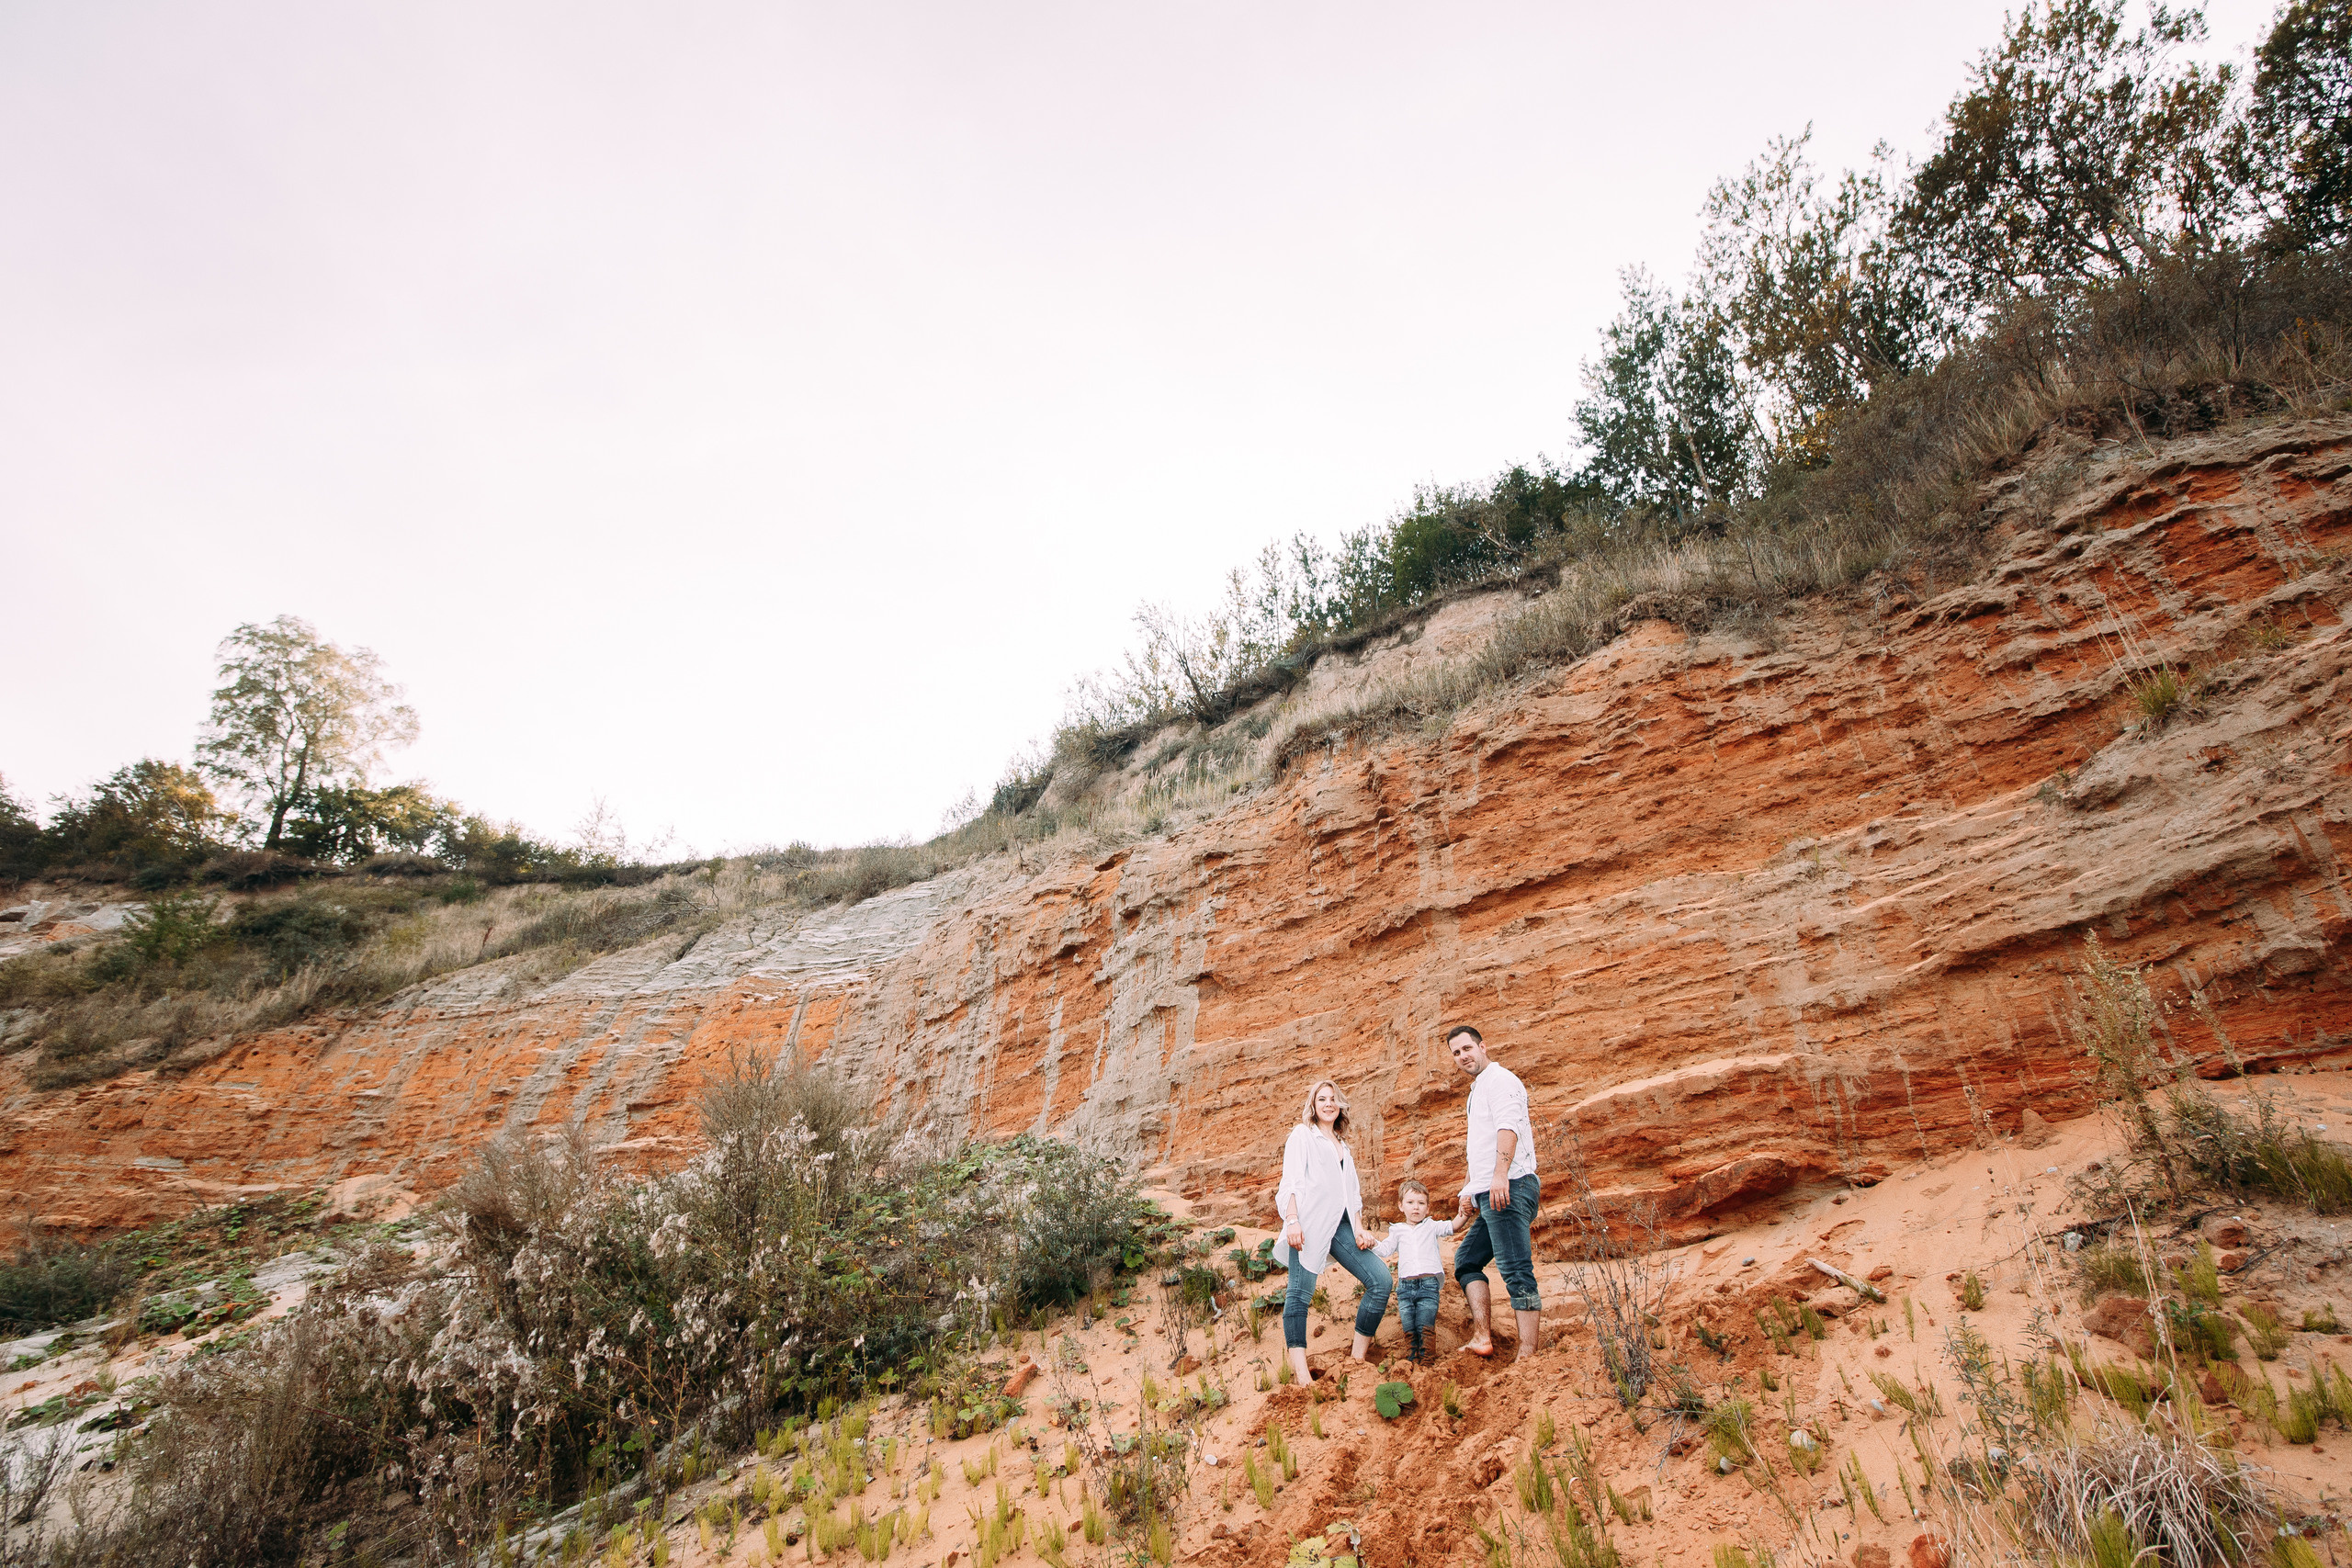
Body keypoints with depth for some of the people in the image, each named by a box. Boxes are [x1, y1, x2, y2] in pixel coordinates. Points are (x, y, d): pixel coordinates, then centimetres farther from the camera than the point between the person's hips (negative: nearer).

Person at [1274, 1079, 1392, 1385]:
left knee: (1381, 1279, -6)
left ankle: (1359, 1357, 0)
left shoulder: (1343, 1146, 29)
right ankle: (1300, 1372, -17)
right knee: (1300, 1292, -13)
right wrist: (1292, 1220, -13)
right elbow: (1291, 1181, 0)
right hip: (1310, 1222, -6)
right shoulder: (1303, 1134, 11)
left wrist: (1358, 1228, 9)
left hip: (1340, 1224, 6)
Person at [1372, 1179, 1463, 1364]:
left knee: (1425, 1327, -8)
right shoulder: (1398, 1231, 18)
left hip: (1428, 1283, -2)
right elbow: (1384, 1250, 10)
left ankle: (1427, 1361, -1)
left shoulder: (1432, 1227, 16)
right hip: (1405, 1285, 2)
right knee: (1408, 1329, 0)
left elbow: (1453, 1226, 7)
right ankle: (1412, 1364, 9)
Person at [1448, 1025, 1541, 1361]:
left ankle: (1527, 1358, -15)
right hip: (1490, 1195, 11)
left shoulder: (1499, 1079, -4)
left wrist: (1500, 1174, -33)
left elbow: (1508, 1126, -21)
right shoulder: (1477, 1091, 27)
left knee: (1517, 1272, -13)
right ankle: (1482, 1336, 4)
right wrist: (1469, 1191, 27)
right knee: (1466, 1259, 12)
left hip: (1509, 1187, -11)